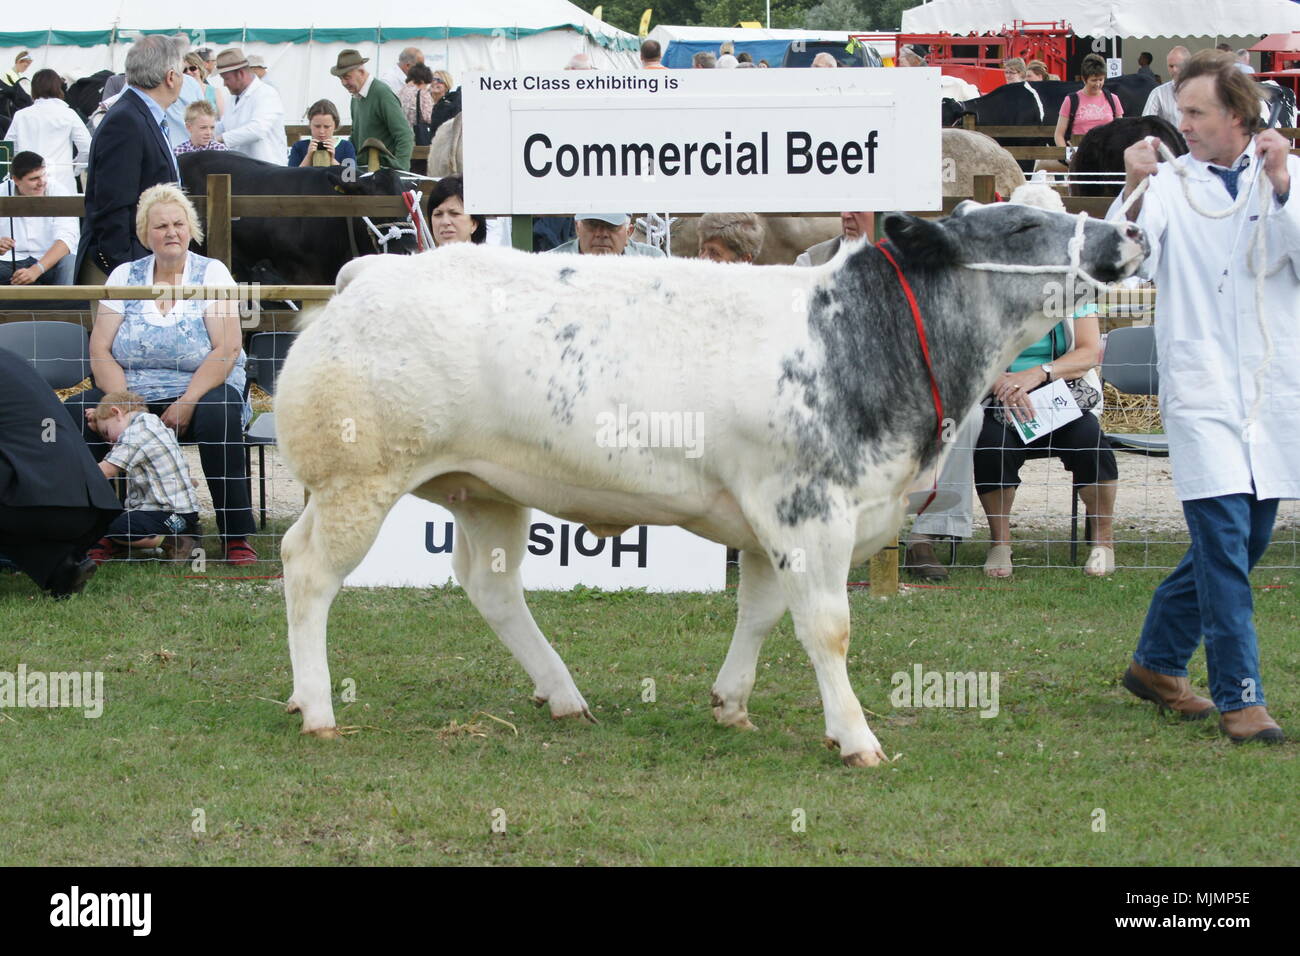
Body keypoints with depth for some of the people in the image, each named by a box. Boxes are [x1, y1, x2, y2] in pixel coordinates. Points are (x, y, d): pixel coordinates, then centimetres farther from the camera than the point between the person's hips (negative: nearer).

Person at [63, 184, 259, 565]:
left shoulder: (211, 273, 1)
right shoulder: (125, 276, 8)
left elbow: (227, 349, -11)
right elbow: (100, 350, 0)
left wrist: (186, 404, -22)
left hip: (200, 390, -3)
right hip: (132, 393, 3)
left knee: (218, 417, -36)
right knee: (76, 415, -24)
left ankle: (237, 537, -29)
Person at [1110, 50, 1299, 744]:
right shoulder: (1171, 184, 2)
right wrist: (1134, 192, -25)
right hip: (1202, 392, -3)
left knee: (1242, 541, 11)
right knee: (1225, 543, -12)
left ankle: (1157, 662, 27)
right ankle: (1239, 698, -9)